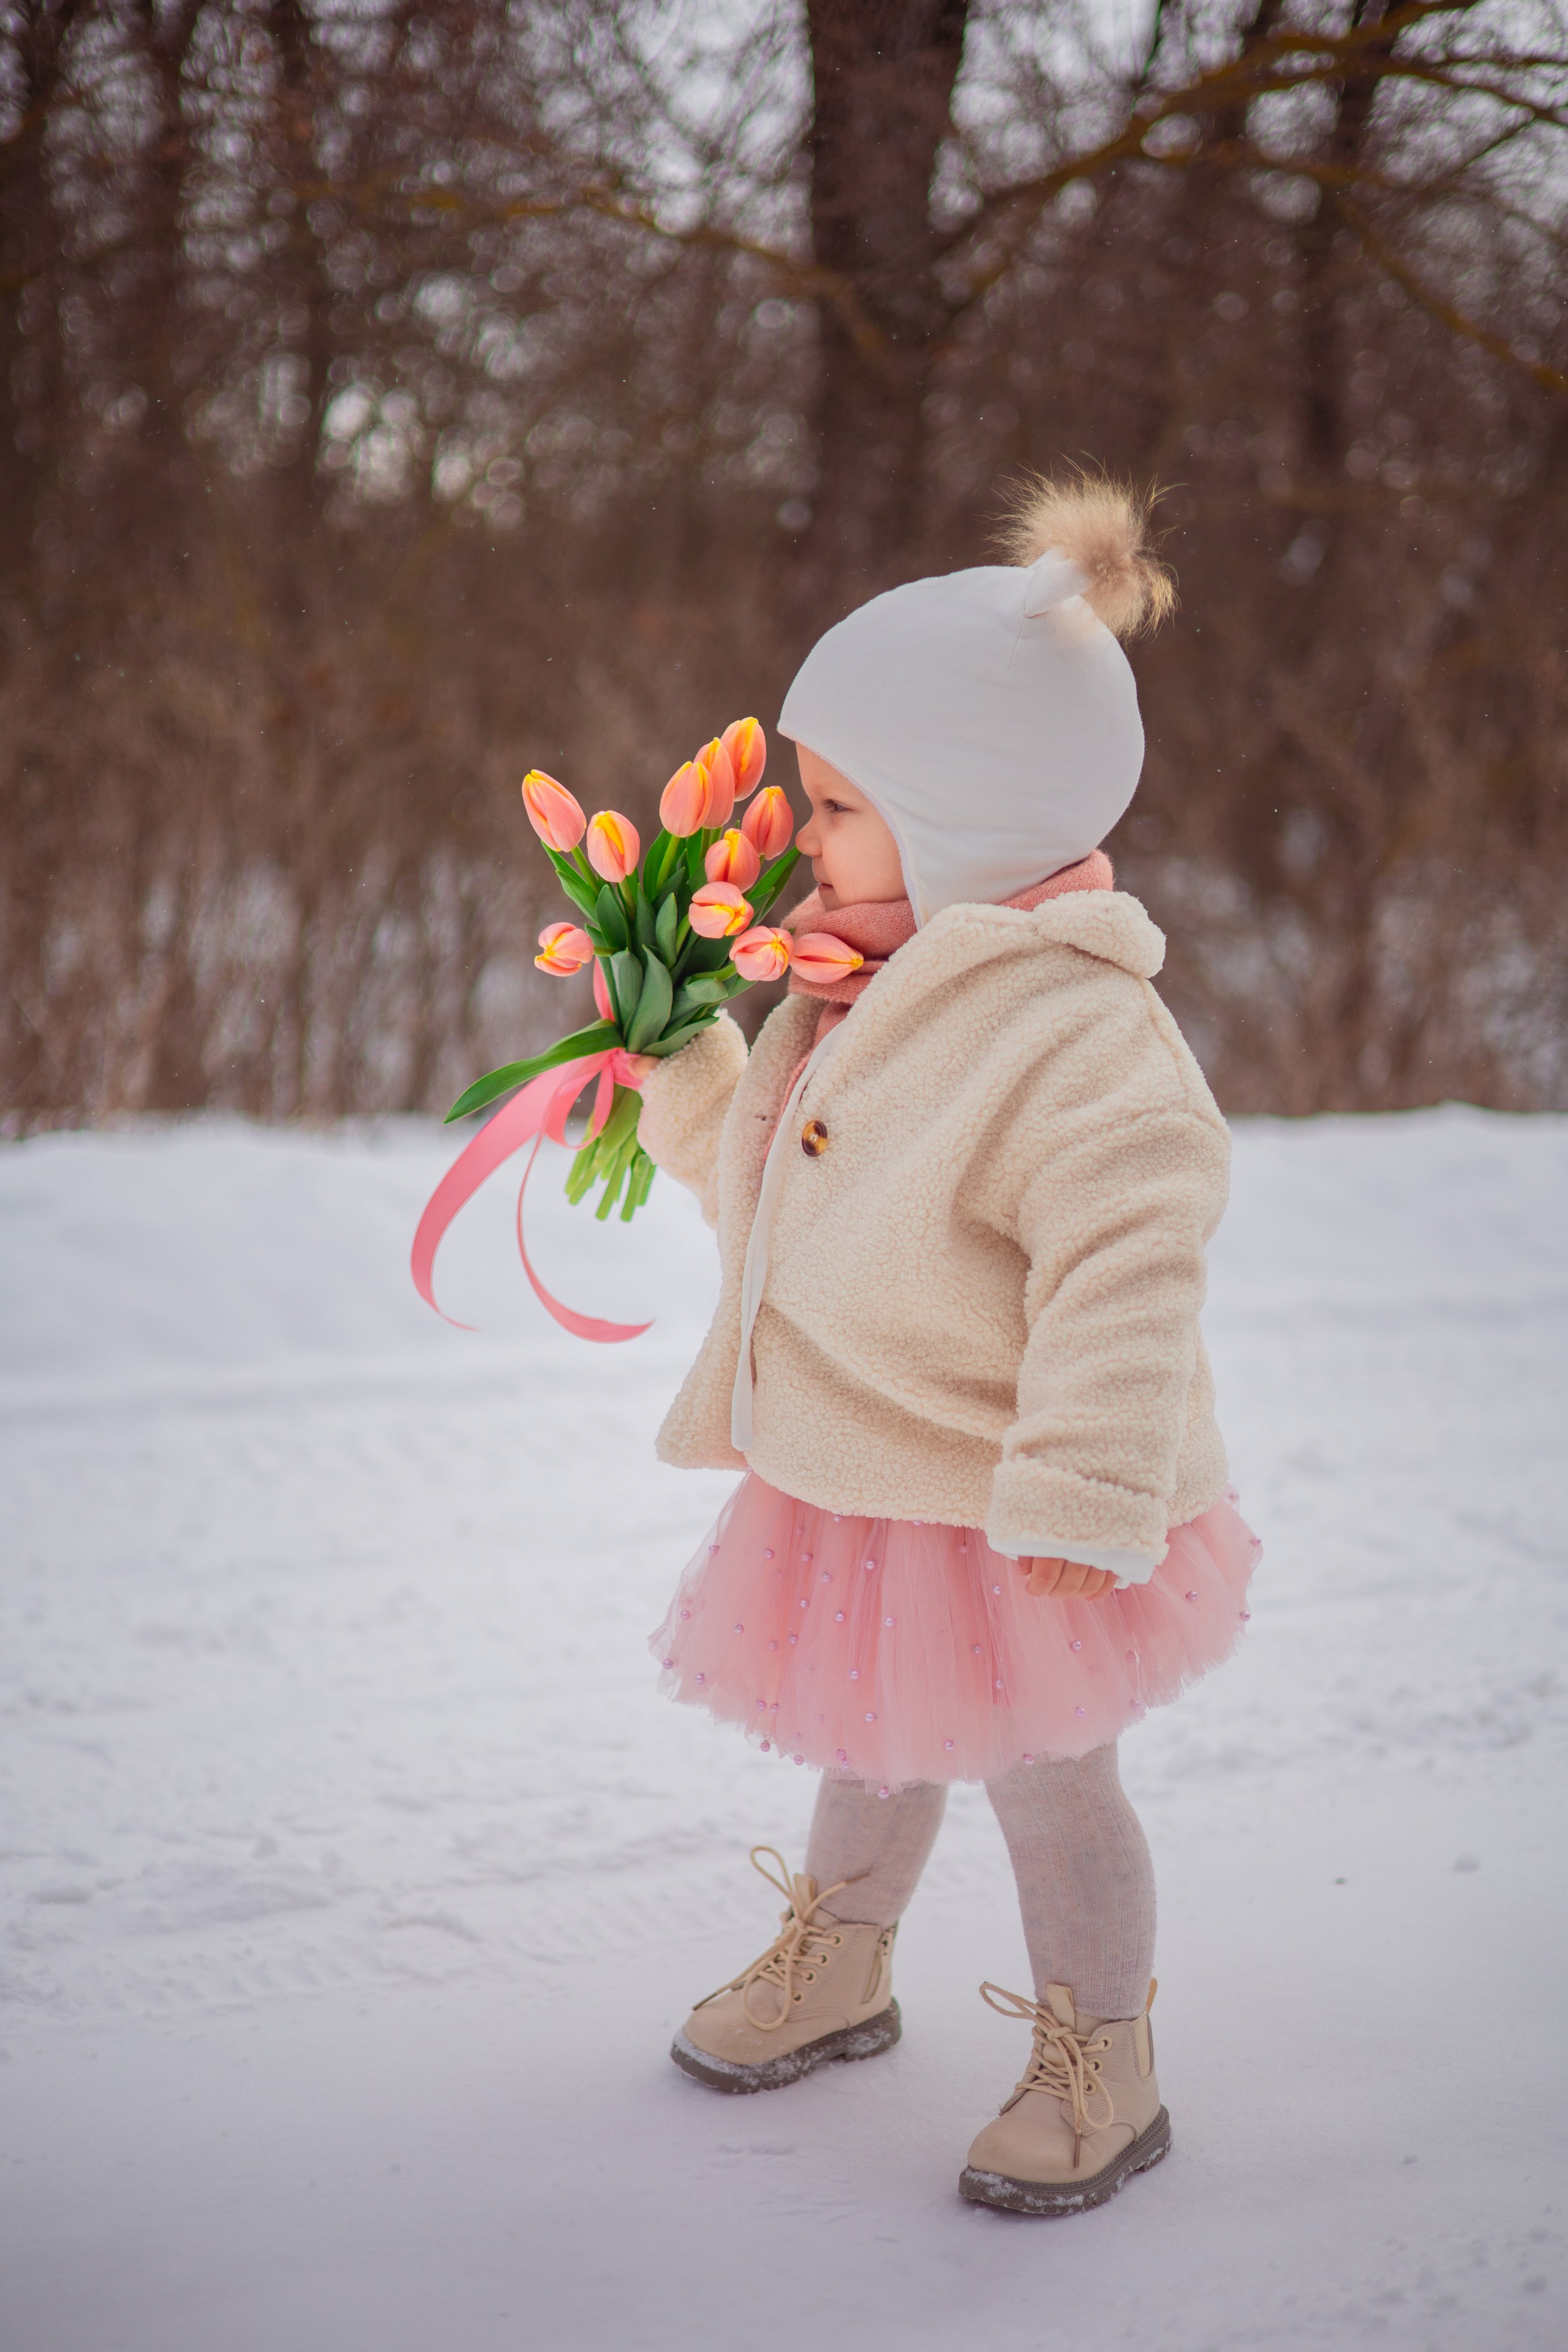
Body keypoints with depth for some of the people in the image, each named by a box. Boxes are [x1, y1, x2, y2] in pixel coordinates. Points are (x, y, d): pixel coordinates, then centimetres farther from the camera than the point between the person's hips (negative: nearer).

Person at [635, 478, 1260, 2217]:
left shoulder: (1077, 1031, -27)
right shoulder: (856, 998, 4)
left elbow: (1124, 1275, -31)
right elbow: (749, 1173, 18)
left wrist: (1080, 1500, -33)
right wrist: (680, 1048, 4)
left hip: (1004, 1513, -8)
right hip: (857, 1486, 8)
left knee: (1045, 1777, 7)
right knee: (873, 1740, 25)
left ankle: (1102, 2073, 27)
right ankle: (837, 1971, 48)